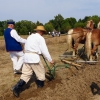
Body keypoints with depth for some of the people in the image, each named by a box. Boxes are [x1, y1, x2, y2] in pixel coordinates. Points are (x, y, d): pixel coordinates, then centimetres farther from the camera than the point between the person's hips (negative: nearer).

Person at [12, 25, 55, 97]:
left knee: (26, 73, 9)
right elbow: (45, 50, -8)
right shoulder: (40, 38, -4)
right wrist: (50, 60, -1)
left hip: (27, 56, 7)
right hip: (34, 57, -7)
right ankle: (40, 84, 32)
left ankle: (17, 88, -1)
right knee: (41, 71, 15)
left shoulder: (30, 36, 19)